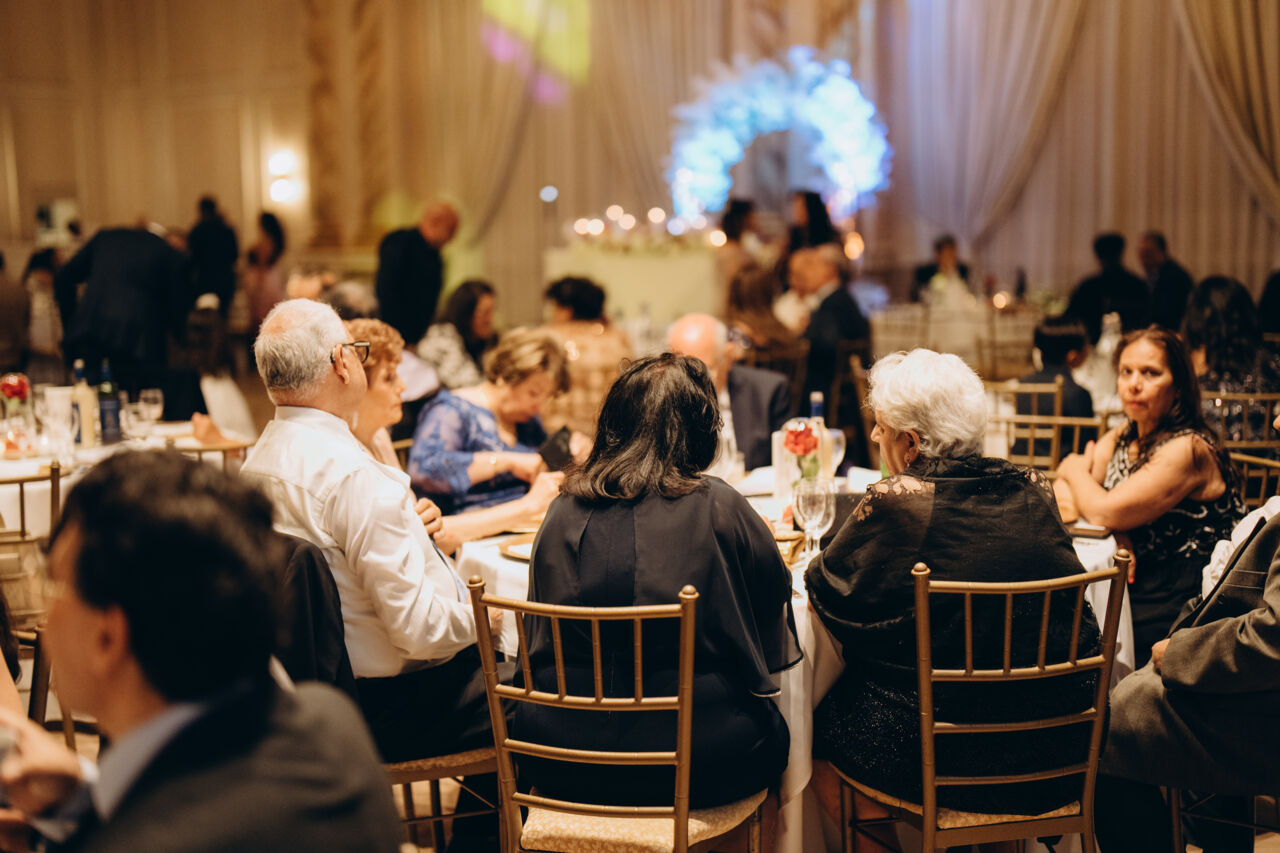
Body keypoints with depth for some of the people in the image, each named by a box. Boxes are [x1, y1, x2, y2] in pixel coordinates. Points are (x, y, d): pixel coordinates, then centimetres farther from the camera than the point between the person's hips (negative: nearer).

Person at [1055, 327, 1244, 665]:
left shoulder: (1188, 450, -18)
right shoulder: (1122, 438, 8)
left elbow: (1106, 512, -23)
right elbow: (1063, 495, 3)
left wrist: (1077, 471, -2)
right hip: (1135, 584, 8)